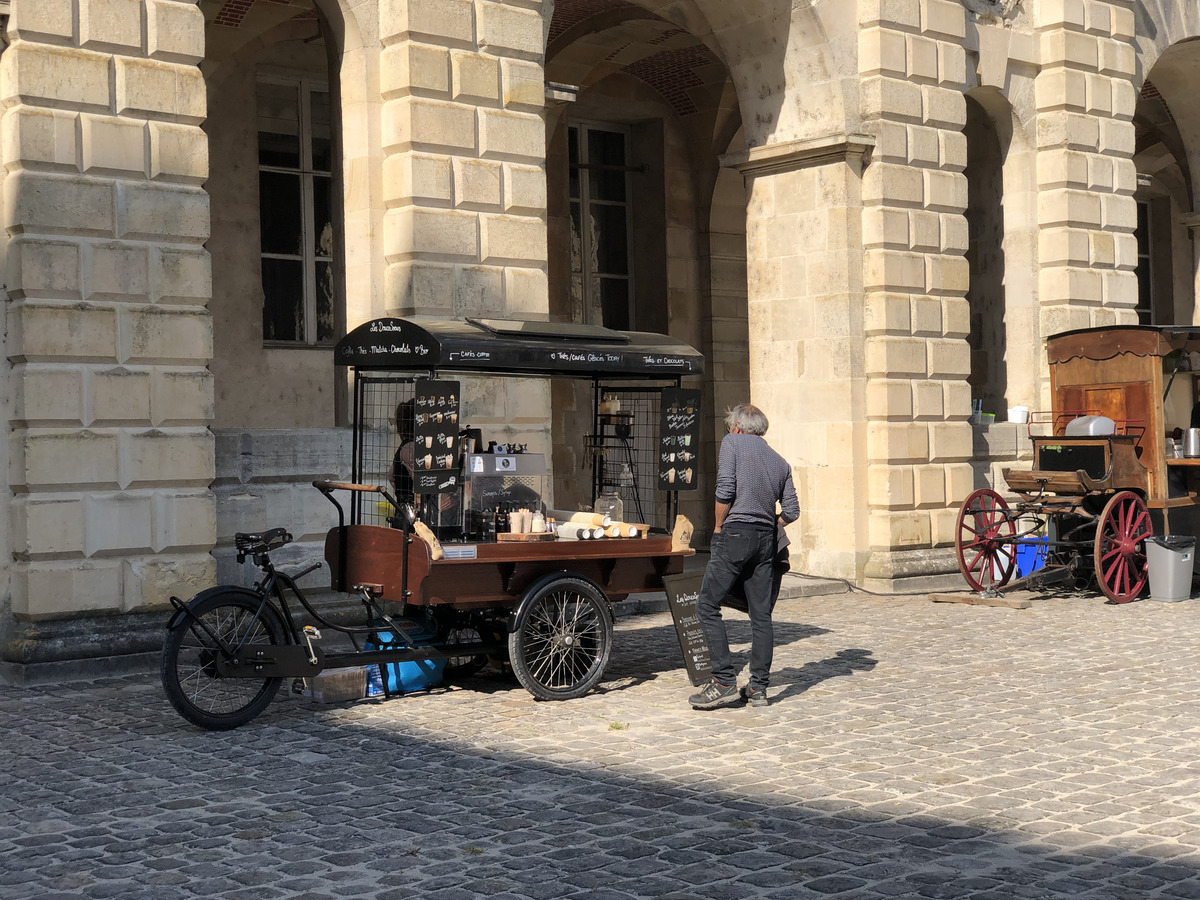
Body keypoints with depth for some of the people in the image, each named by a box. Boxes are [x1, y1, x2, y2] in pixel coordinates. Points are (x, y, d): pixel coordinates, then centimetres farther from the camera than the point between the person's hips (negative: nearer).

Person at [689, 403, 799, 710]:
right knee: (761, 614, 8)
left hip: (736, 534, -6)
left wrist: (718, 526, 3)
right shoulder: (780, 462, 18)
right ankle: (758, 687, 9)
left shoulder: (732, 442, 4)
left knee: (708, 605, 0)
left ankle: (725, 681, -6)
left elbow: (725, 490, -9)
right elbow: (791, 512, 11)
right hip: (767, 539, 6)